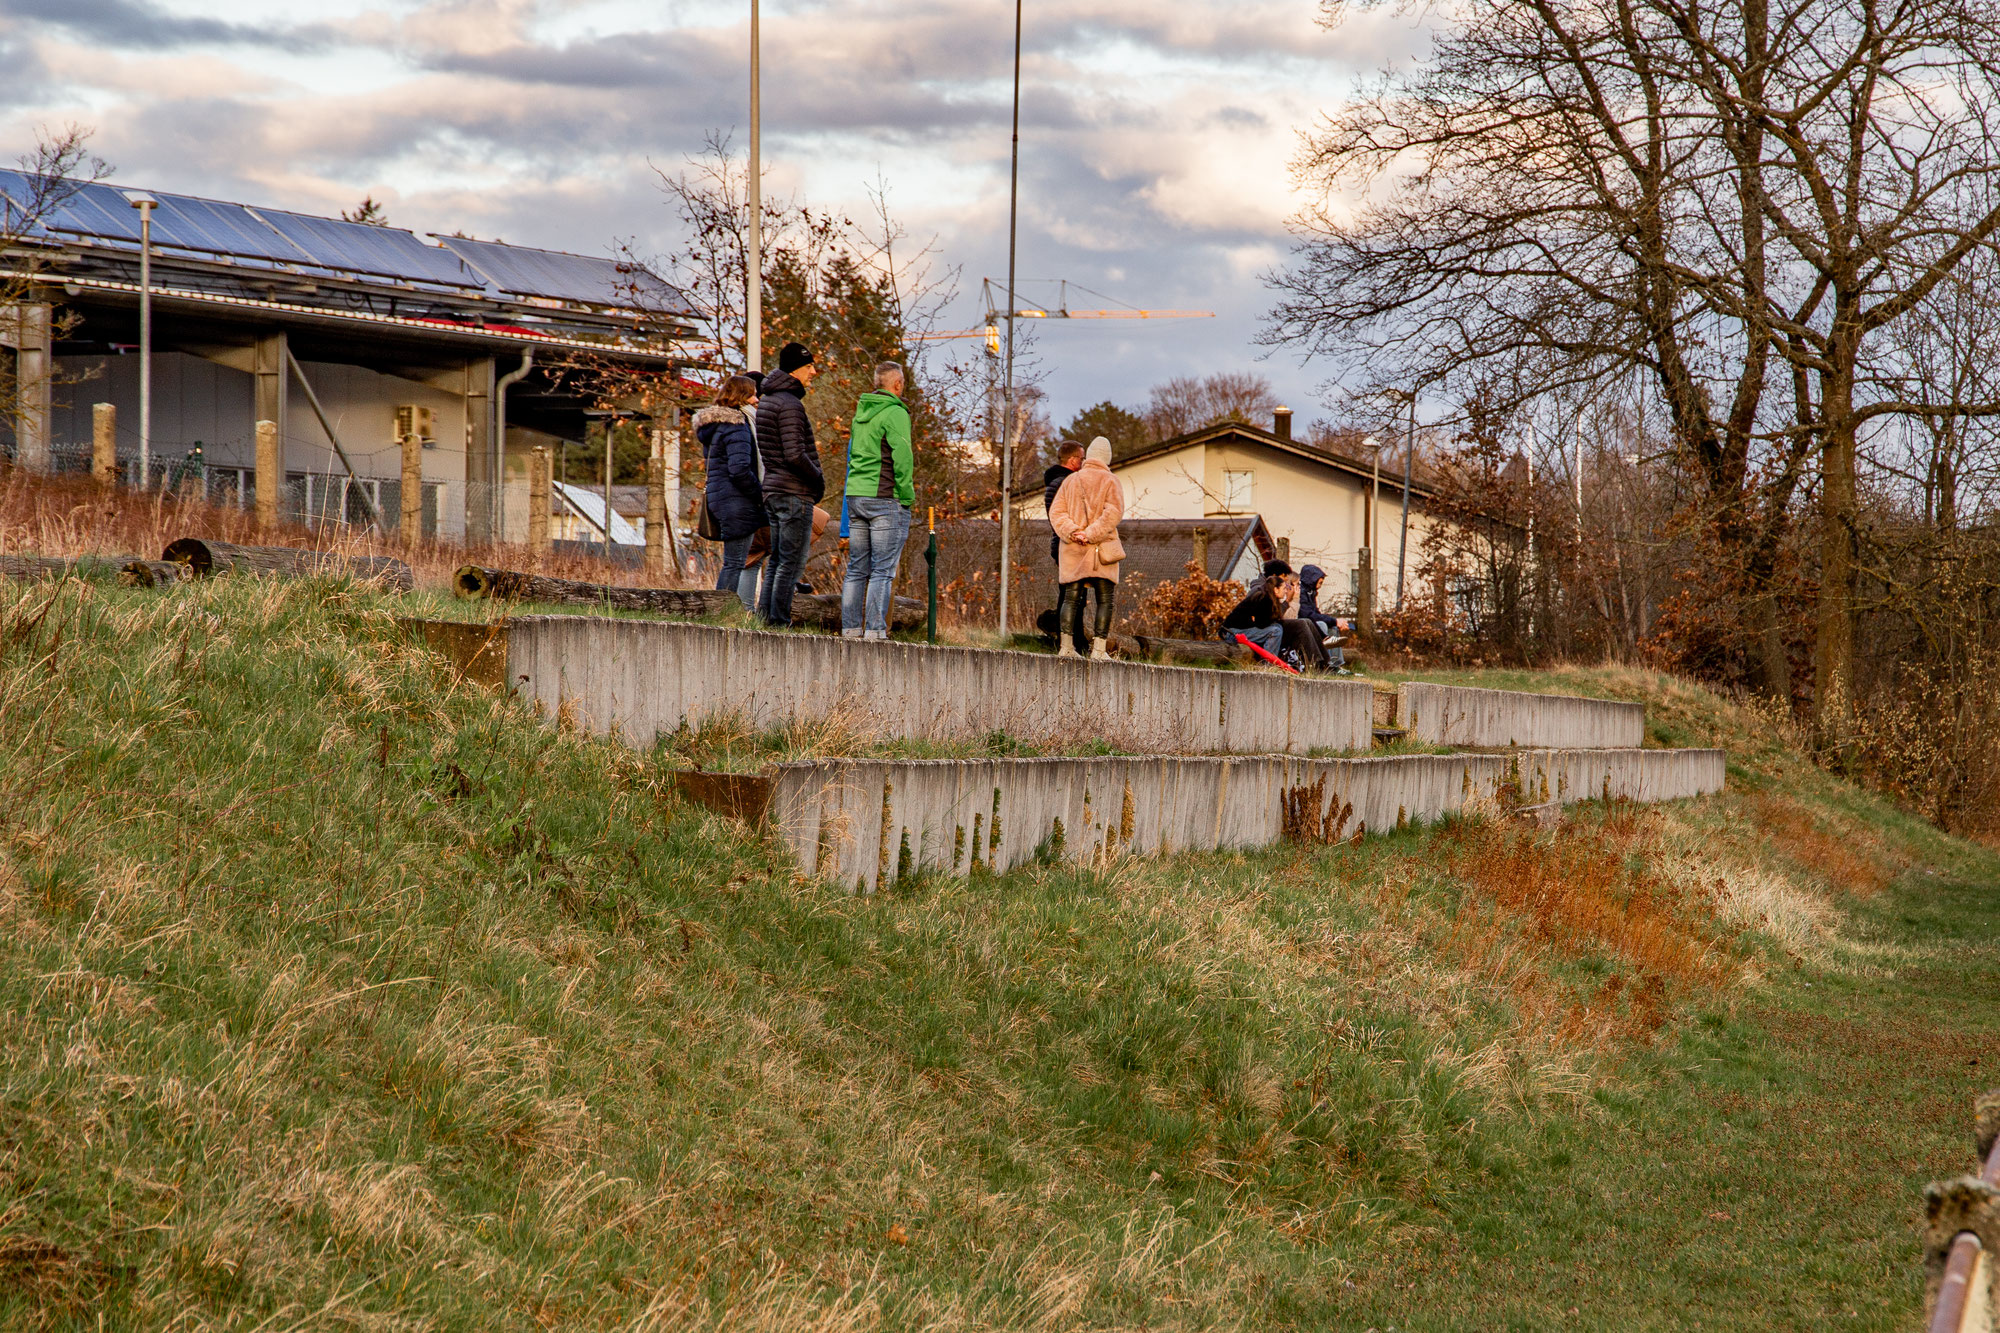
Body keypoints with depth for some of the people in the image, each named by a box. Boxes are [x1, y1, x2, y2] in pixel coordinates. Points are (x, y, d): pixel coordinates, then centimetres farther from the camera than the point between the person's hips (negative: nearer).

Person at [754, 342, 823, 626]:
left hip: (772, 491, 10)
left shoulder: (766, 401, 15)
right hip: (795, 492, -10)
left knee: (777, 561, 14)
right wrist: (819, 479, -9)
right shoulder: (789, 404, -15)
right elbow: (794, 455, -22)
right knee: (792, 563, -6)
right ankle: (779, 623, -7)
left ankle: (764, 620, 14)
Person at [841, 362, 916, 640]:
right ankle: (875, 630, -9)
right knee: (883, 570, -5)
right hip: (885, 498, -7)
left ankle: (850, 628, 10)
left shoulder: (860, 412, 16)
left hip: (855, 495, 7)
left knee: (856, 569, 10)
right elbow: (902, 458, -15)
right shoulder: (895, 413, -9)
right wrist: (907, 496, -9)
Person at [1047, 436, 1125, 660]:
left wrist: (1072, 532, -10)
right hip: (1102, 549, -3)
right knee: (1105, 600, 1)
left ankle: (1066, 646, 2)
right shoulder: (1110, 482, -1)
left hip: (1072, 549, 3)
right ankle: (1099, 648, -7)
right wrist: (1090, 535, -16)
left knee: (1071, 597, 7)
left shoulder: (1070, 481, 10)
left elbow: (1057, 511, 1)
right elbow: (1113, 512, -15)